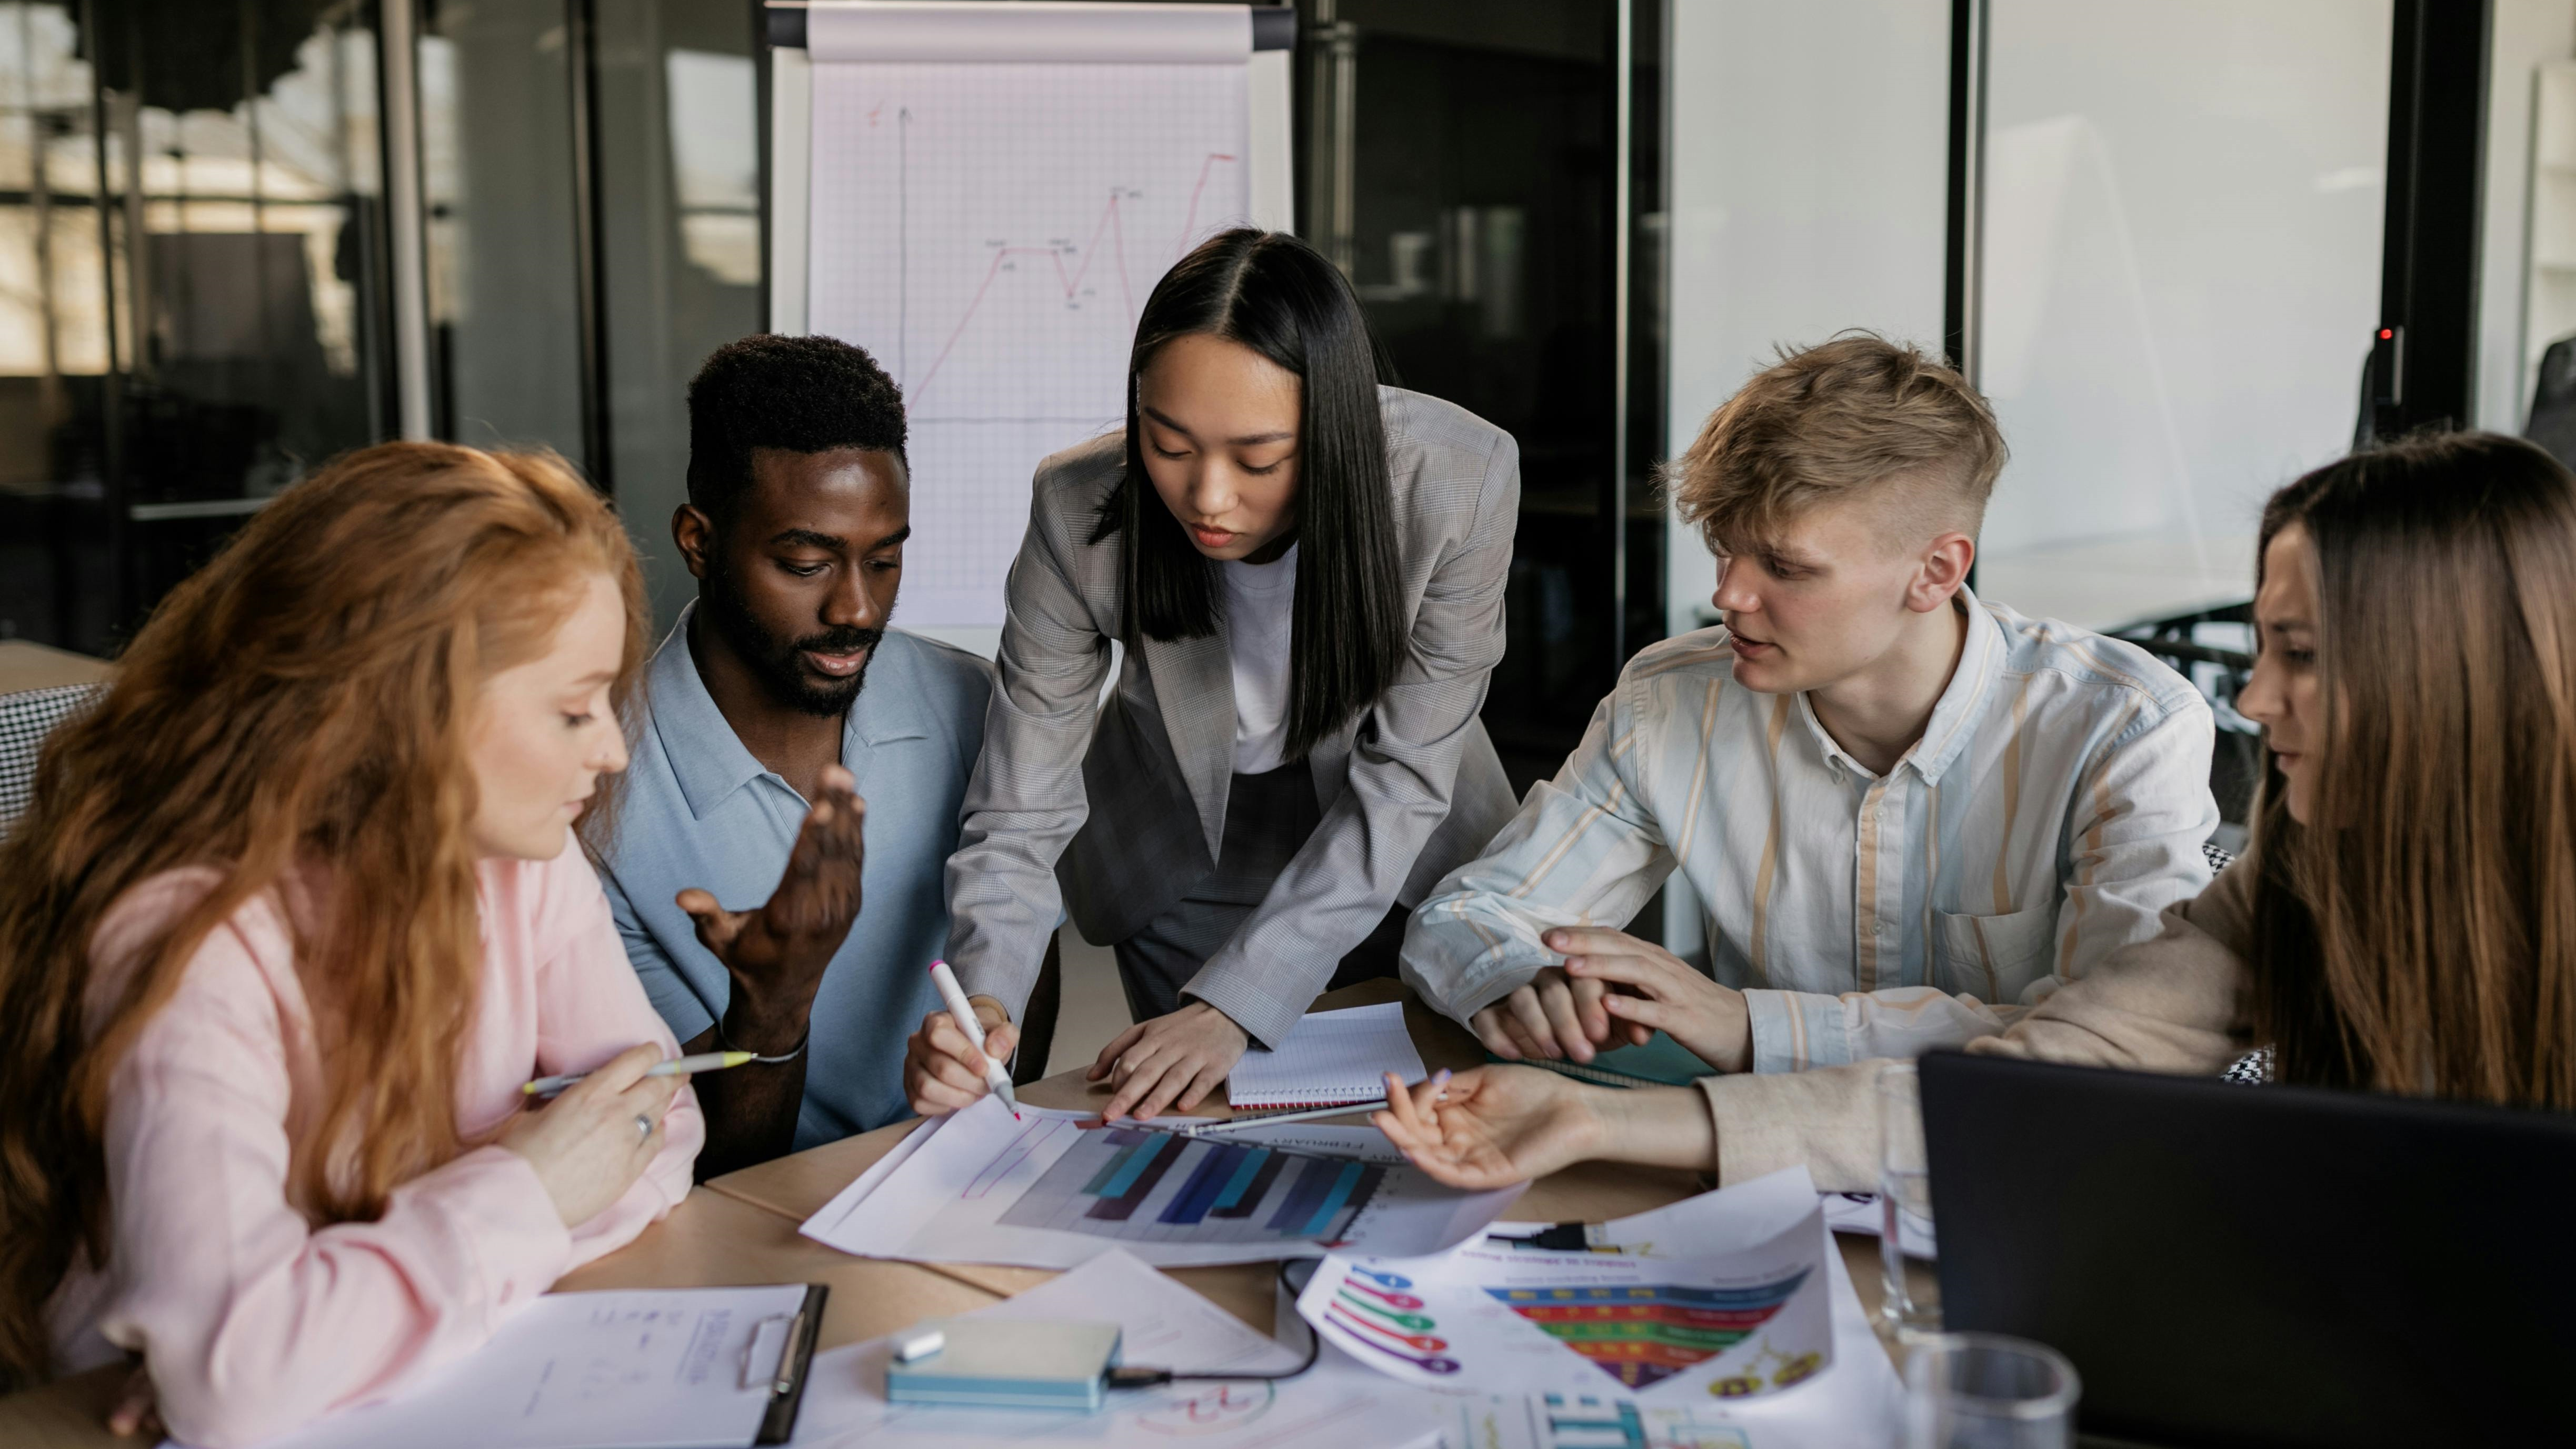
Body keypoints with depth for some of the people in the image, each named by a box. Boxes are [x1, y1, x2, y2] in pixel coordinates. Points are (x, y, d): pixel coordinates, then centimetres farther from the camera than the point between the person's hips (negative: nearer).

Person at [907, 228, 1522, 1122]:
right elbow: (1019, 812, -24)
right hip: (1184, 855, 0)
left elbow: (1402, 781, -26)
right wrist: (983, 1000, -43)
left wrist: (1233, 1005, -33)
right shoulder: (1080, 512, -30)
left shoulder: (1461, 479, -32)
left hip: (1400, 853, 1)